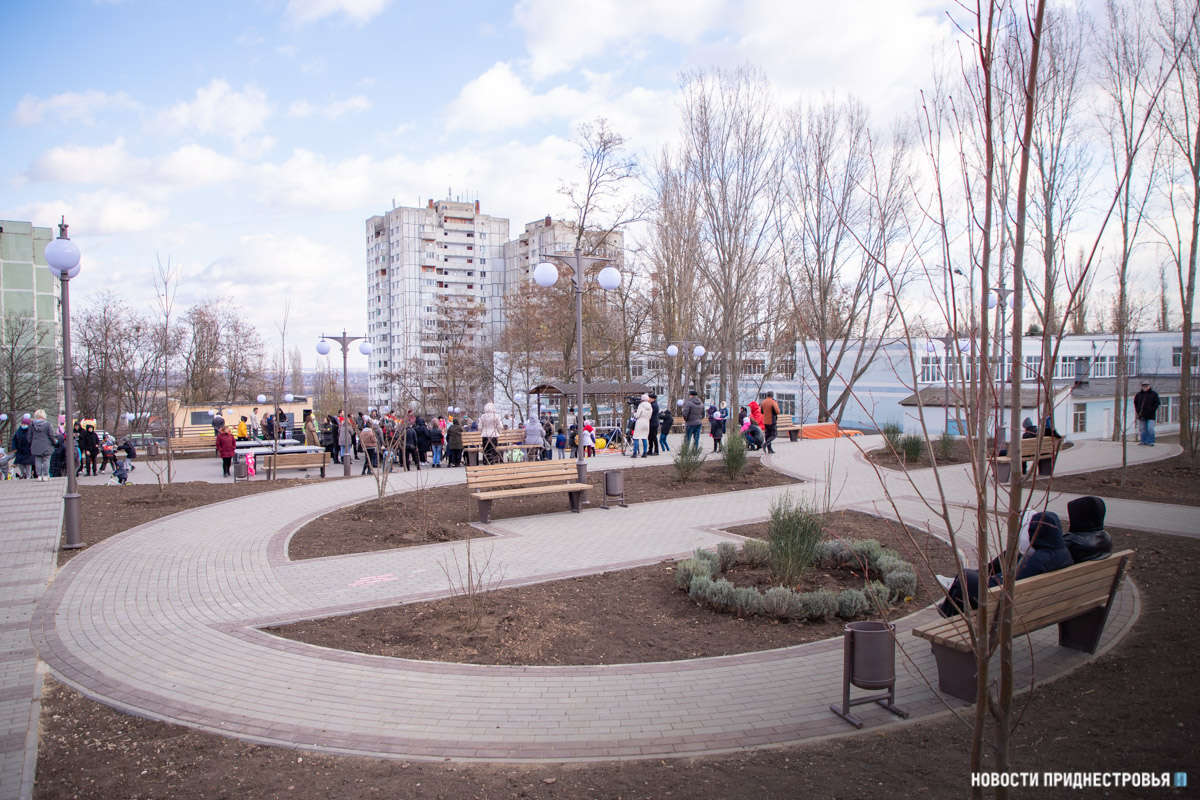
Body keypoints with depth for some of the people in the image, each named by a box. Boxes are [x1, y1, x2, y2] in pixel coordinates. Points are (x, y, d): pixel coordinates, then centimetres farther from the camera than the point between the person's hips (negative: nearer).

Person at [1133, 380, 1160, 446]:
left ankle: (1150, 442, -1)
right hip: (1141, 415, 3)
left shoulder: (1154, 394, 2)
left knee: (1150, 428, -9)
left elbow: (1157, 403, 2)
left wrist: (1151, 410, -7)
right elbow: (1135, 403, 17)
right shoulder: (1138, 394, 9)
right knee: (1142, 429, 6)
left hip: (1150, 416, -3)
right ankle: (1144, 441, 16)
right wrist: (1137, 411, 5)